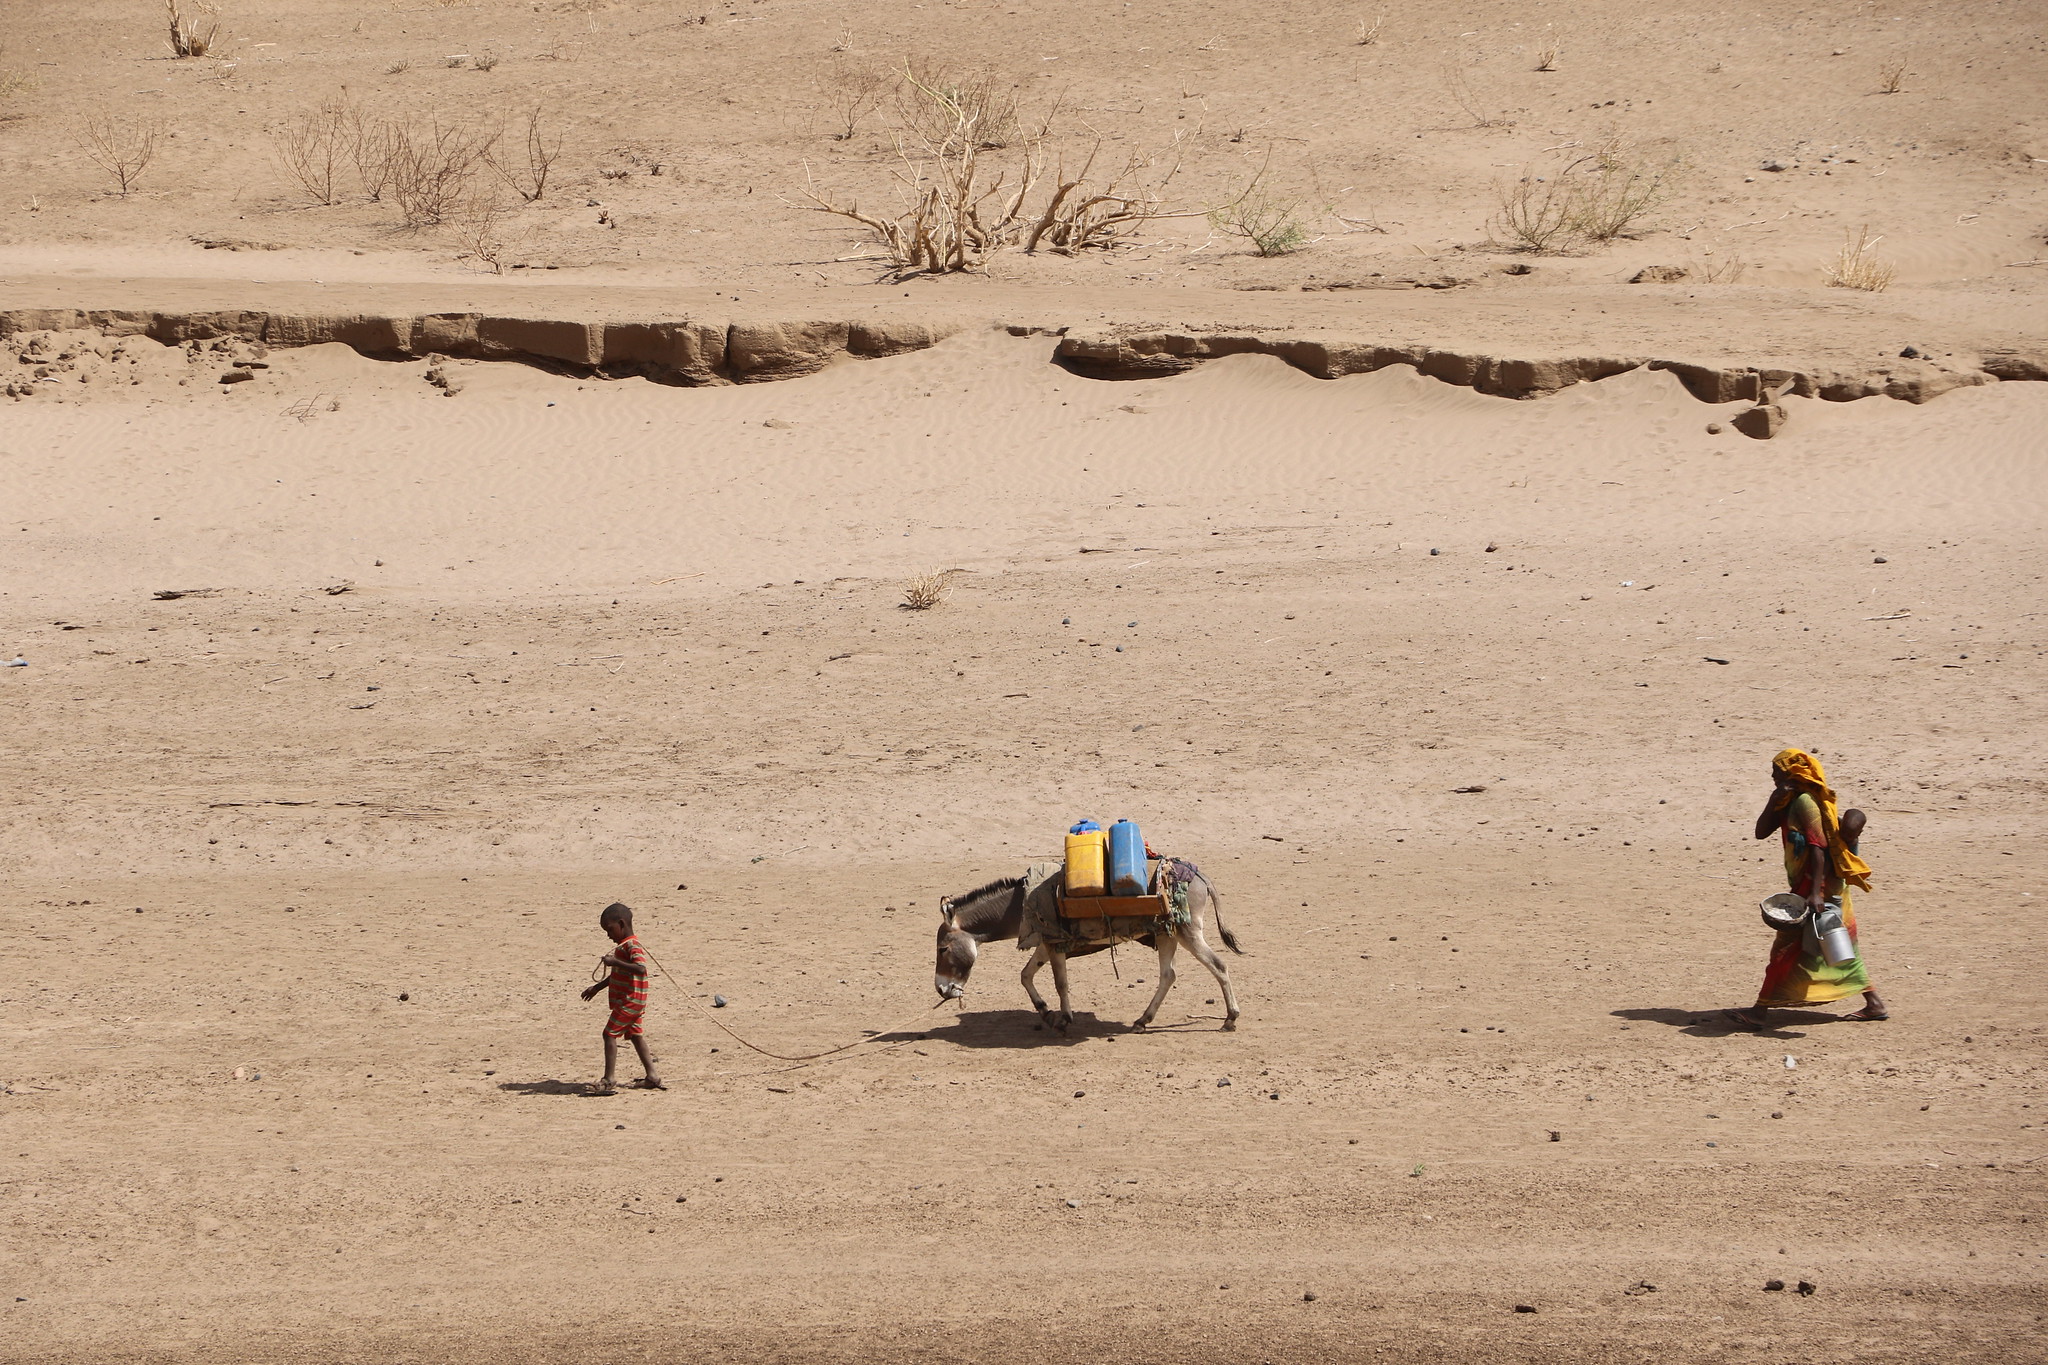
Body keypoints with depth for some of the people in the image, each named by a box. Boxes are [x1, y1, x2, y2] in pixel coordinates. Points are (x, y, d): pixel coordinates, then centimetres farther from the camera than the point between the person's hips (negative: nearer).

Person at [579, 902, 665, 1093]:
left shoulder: (631, 946, -17)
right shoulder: (624, 945, 17)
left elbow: (641, 968, -34)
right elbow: (619, 974, 31)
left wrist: (615, 962, -34)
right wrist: (597, 987, 36)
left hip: (629, 1002, -11)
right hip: (633, 1003, 11)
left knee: (610, 1034, -11)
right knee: (635, 1035, 14)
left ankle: (610, 1079, -13)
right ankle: (651, 1076, 18)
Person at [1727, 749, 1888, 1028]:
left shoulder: (1804, 802, -15)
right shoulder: (1789, 803, 14)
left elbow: (1818, 847, -22)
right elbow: (1761, 832, 12)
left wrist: (1815, 893, -28)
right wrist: (1775, 801, -2)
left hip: (1816, 885, -10)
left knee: (1787, 947, -9)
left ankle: (1760, 1011, -9)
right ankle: (1874, 1004, 18)